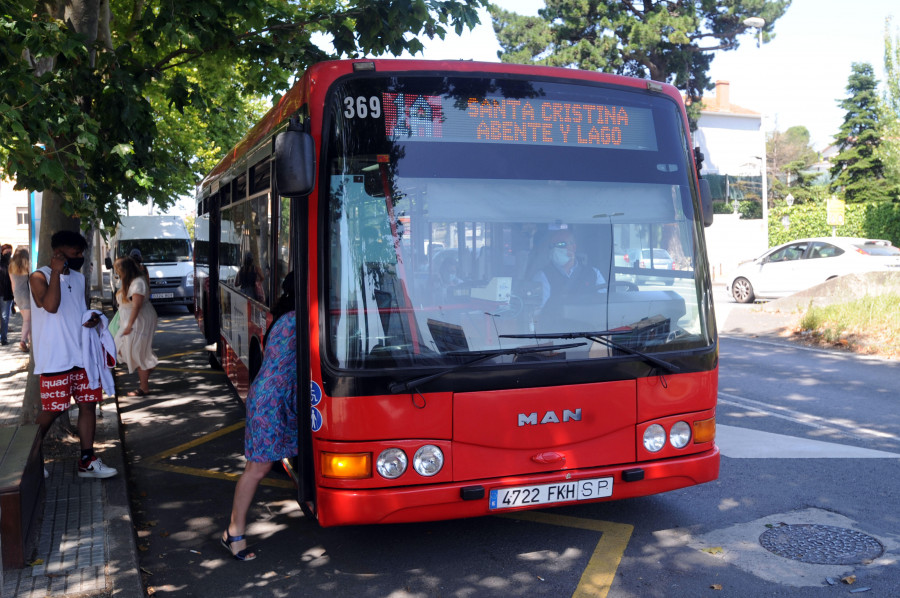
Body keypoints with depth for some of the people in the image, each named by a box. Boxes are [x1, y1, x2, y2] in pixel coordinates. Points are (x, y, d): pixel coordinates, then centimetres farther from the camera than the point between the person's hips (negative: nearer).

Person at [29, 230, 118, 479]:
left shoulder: (78, 277, 13)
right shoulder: (39, 277, -9)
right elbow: (51, 306, -26)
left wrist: (92, 318, 3)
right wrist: (56, 272, -21)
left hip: (82, 355, 7)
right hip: (55, 360, -7)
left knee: (88, 404, 6)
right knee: (51, 411, 1)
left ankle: (87, 461, 14)